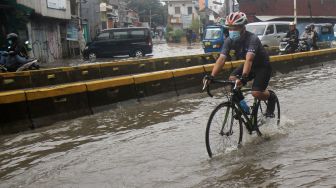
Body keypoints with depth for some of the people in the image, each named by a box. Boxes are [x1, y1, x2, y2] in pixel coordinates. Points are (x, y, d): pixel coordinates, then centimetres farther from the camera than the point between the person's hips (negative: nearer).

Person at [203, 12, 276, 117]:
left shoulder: (252, 39, -32)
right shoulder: (229, 41, -16)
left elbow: (249, 59, -47)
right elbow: (222, 58, -26)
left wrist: (244, 77, -62)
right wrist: (211, 76, -40)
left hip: (263, 66, -6)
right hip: (249, 66, 6)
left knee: (256, 93, -22)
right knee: (232, 80, -18)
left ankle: (271, 97, 12)